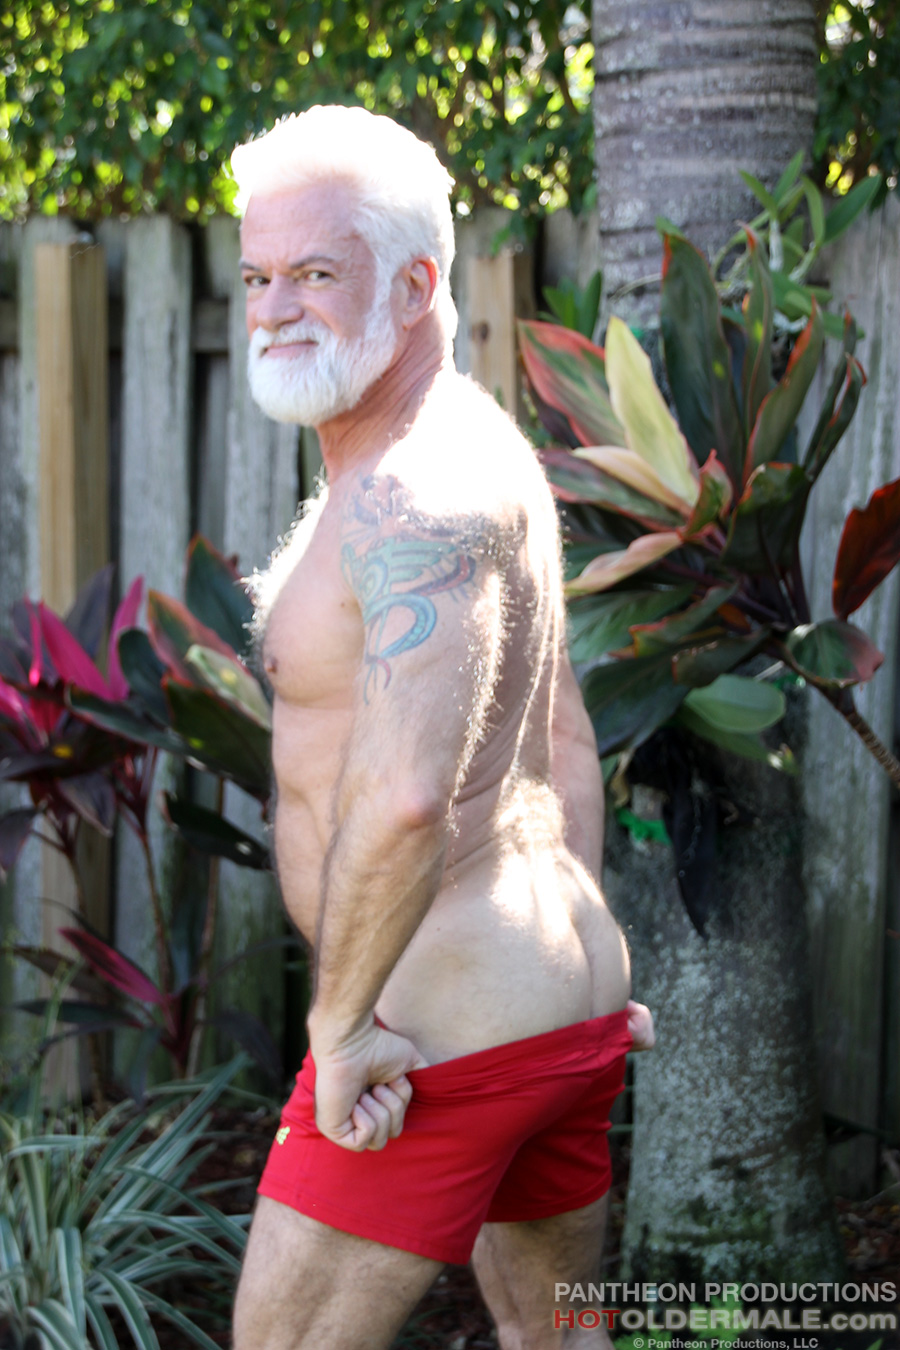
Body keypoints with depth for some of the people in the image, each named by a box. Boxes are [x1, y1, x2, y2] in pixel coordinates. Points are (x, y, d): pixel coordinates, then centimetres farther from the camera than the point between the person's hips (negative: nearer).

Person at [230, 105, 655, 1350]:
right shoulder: (476, 453, 13)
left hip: (445, 1027, -10)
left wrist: (340, 1025, -24)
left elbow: (407, 797, -34)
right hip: (565, 1007, 10)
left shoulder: (413, 497, -21)